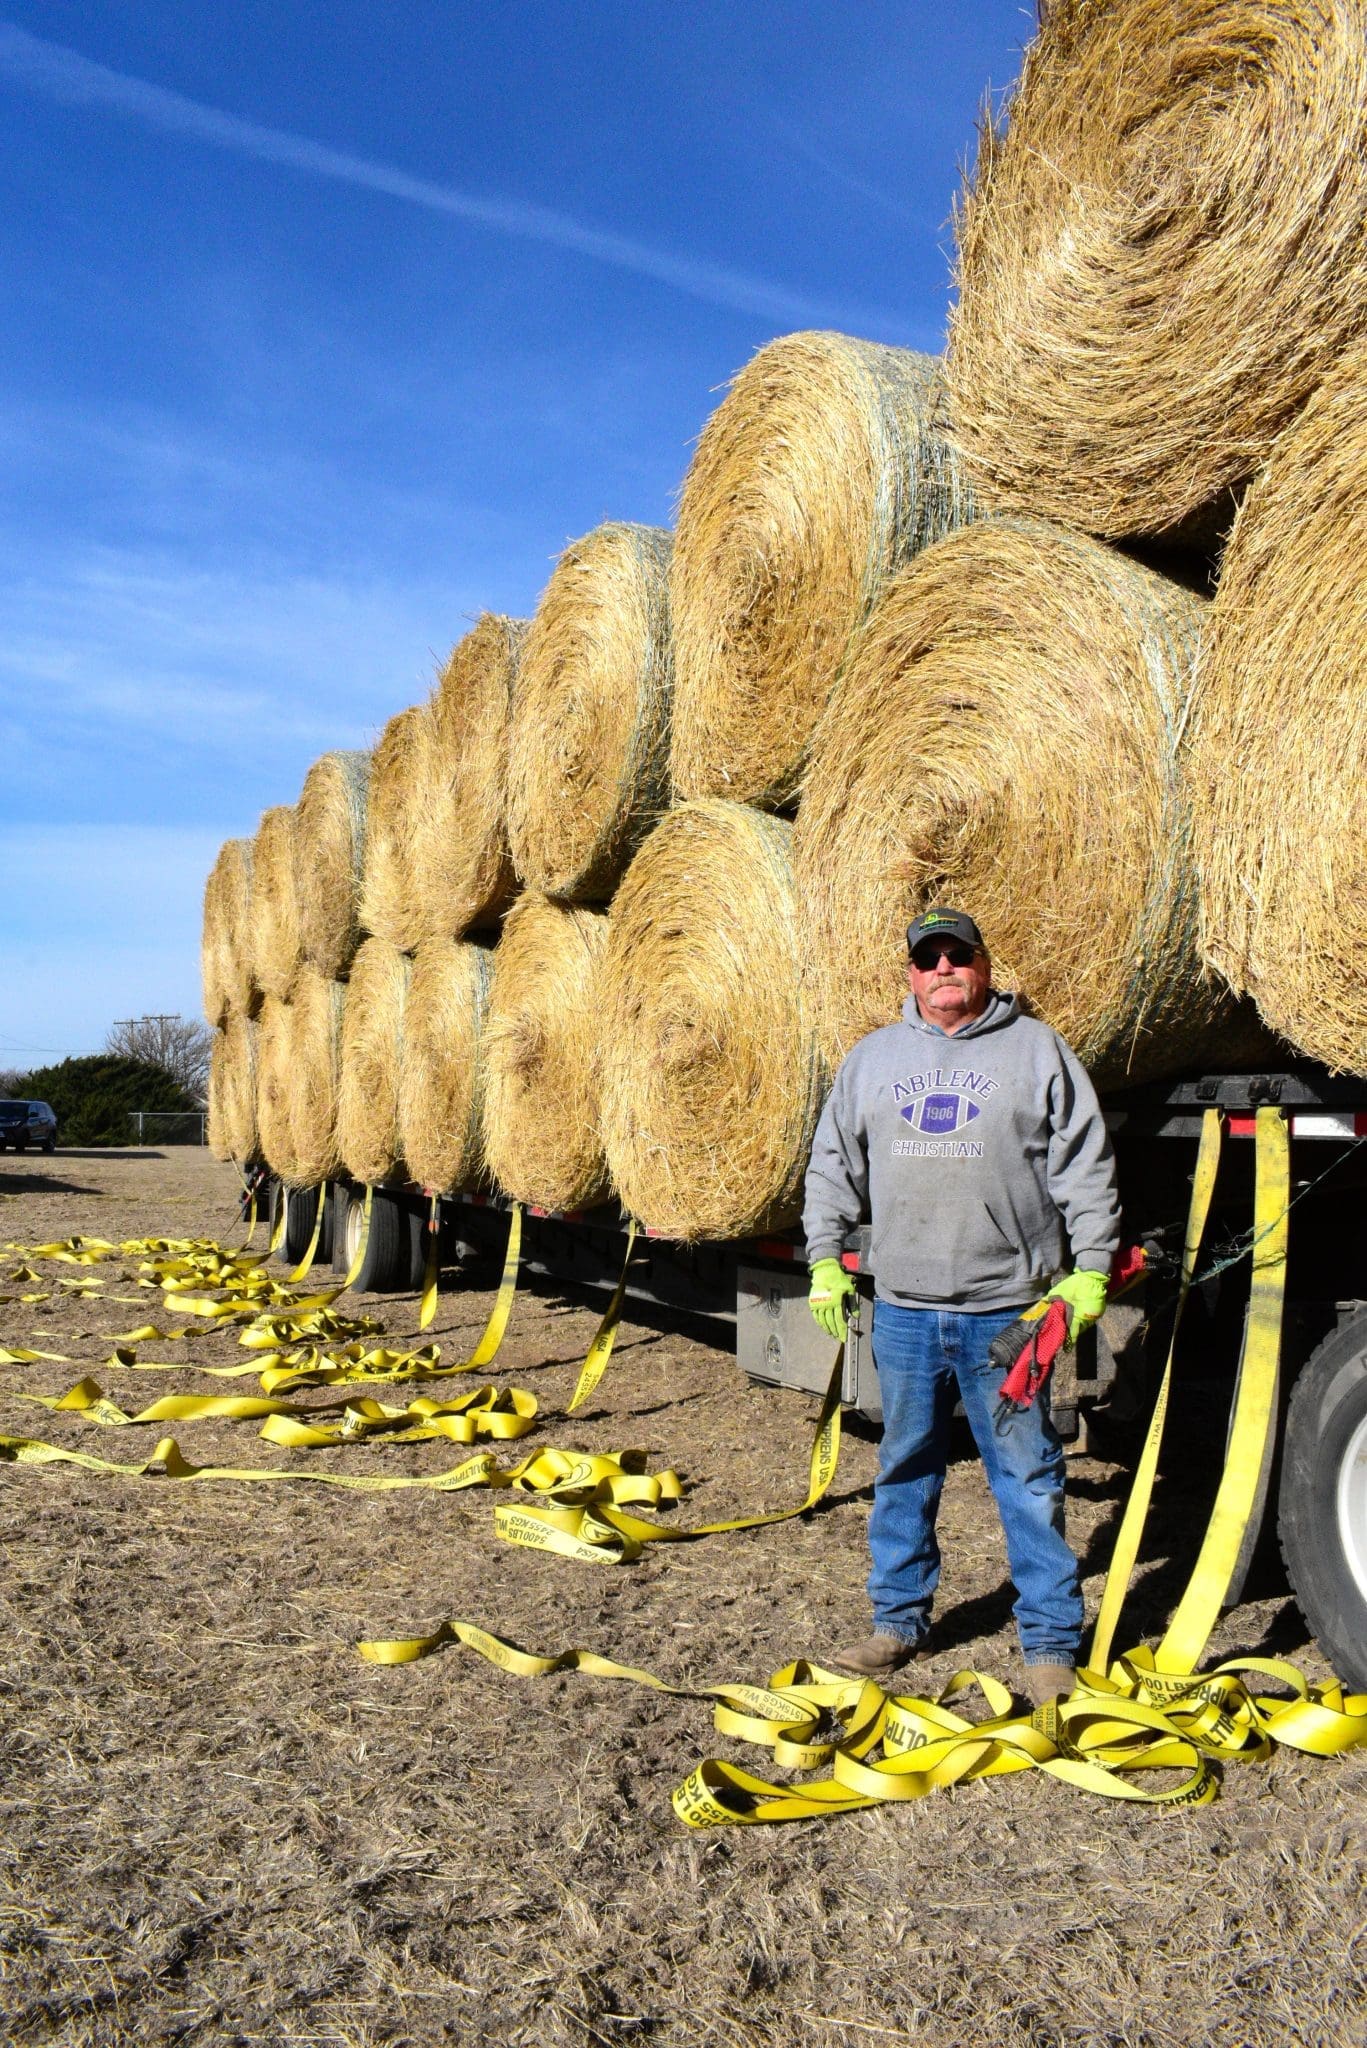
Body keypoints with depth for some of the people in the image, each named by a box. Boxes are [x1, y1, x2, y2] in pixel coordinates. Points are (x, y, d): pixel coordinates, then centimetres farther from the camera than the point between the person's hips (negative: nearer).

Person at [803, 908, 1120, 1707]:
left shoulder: (1037, 1049, 3)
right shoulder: (874, 1056, 12)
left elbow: (1085, 1168, 2)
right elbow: (834, 1164, 16)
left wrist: (1090, 1269, -4)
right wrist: (826, 1259, 9)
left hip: (1007, 1310, -3)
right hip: (903, 1310, 3)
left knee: (1028, 1477, 3)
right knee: (905, 1471, 12)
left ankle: (1051, 1642, 16)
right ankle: (900, 1623, 27)